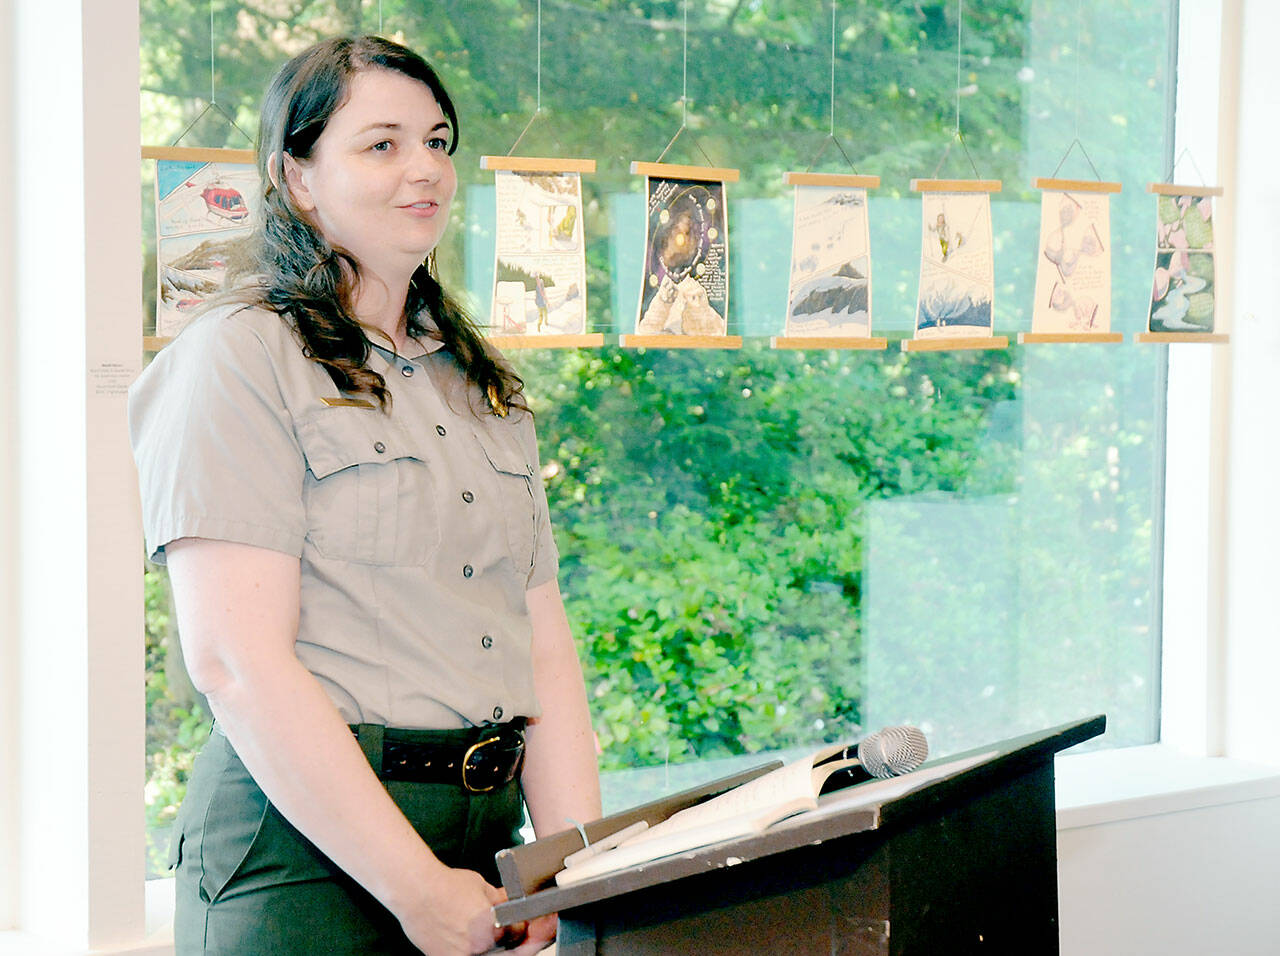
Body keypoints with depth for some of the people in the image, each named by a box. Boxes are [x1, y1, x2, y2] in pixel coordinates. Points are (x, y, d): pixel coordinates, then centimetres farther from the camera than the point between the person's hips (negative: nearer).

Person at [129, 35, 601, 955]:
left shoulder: (484, 385, 15)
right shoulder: (239, 360, -7)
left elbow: (545, 646, 10)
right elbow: (238, 663, -16)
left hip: (489, 828, 6)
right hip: (308, 844, -6)